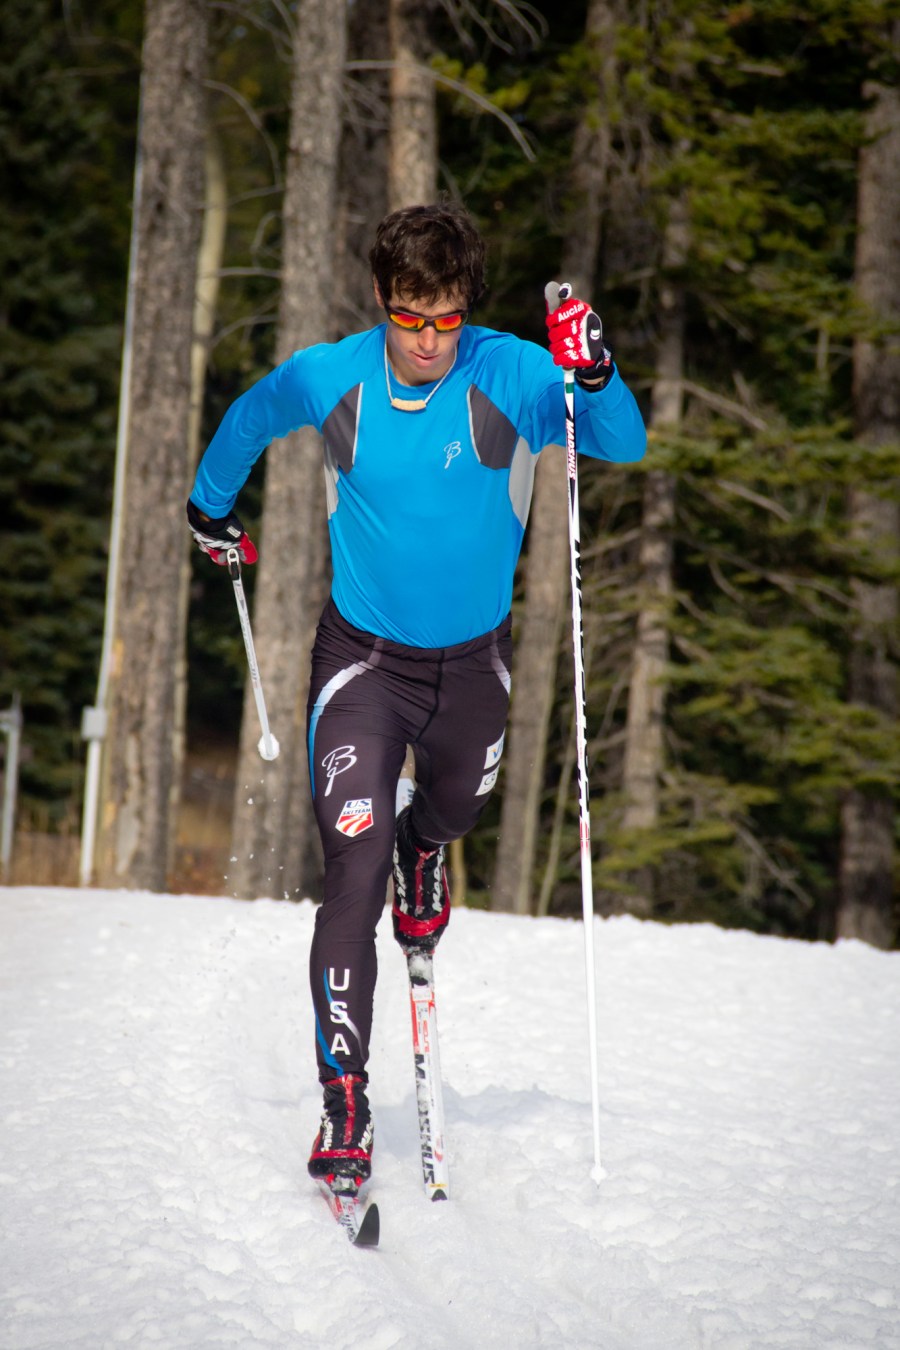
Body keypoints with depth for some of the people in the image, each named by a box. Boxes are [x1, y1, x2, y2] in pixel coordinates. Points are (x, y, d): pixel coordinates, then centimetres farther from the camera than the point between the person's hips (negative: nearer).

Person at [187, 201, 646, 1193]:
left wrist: (594, 376, -48)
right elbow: (249, 419, 11)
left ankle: (423, 856, 66)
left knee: (453, 810, 26)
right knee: (354, 865, -15)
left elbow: (622, 444, -28)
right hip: (362, 656, -1)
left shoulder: (510, 376, -16)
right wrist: (209, 507, 26)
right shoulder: (328, 379, -11)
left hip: (471, 658, 1)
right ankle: (344, 1098, -15)